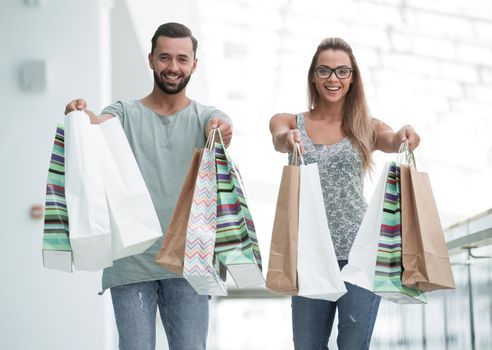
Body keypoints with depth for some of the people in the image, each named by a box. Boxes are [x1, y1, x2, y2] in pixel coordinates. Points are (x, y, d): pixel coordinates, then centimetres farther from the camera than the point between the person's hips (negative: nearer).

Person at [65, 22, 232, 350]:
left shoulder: (206, 117, 8)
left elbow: (220, 130, -15)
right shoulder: (125, 113, 7)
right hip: (131, 262, 0)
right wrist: (83, 115, -39)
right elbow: (100, 125, -15)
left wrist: (223, 131, -40)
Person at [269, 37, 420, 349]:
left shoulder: (366, 128, 8)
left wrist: (403, 138, -38)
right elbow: (279, 139, -15)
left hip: (358, 250, -1)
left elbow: (391, 141, -13)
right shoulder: (291, 122, 7)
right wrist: (288, 138, -40)